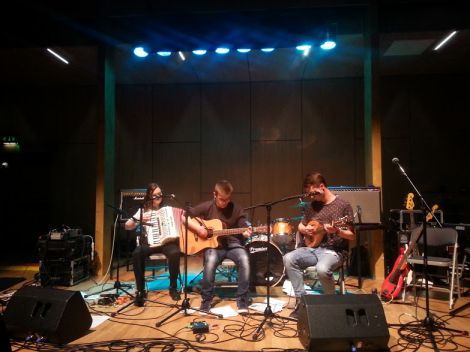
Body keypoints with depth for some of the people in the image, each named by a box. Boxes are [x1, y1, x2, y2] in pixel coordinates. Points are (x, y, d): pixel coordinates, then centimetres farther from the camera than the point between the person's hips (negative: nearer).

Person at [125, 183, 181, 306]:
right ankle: (140, 291, -18)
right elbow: (127, 226, 4)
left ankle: (173, 287, -14)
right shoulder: (143, 210, 9)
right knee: (137, 253, -32)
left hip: (166, 242, 0)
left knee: (175, 252, -33)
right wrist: (138, 219, -14)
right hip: (148, 243, 0)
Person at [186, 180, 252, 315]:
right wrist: (197, 228, -16)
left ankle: (242, 301, -14)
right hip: (213, 244, -1)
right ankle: (206, 300, -13)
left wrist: (246, 232, -22)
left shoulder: (236, 209, 0)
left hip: (232, 244, 1)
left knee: (244, 260, -30)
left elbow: (244, 228, 2)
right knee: (210, 261, -34)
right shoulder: (207, 207, -3)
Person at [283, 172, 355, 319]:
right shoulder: (312, 206, 10)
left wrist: (336, 231, -26)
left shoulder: (343, 205, -7)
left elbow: (352, 236, -7)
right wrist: (305, 229, -2)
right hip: (313, 248, 6)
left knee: (322, 269, -36)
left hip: (334, 251, -5)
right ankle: (301, 299, -9)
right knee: (289, 259, -19)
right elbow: (300, 226, 21)